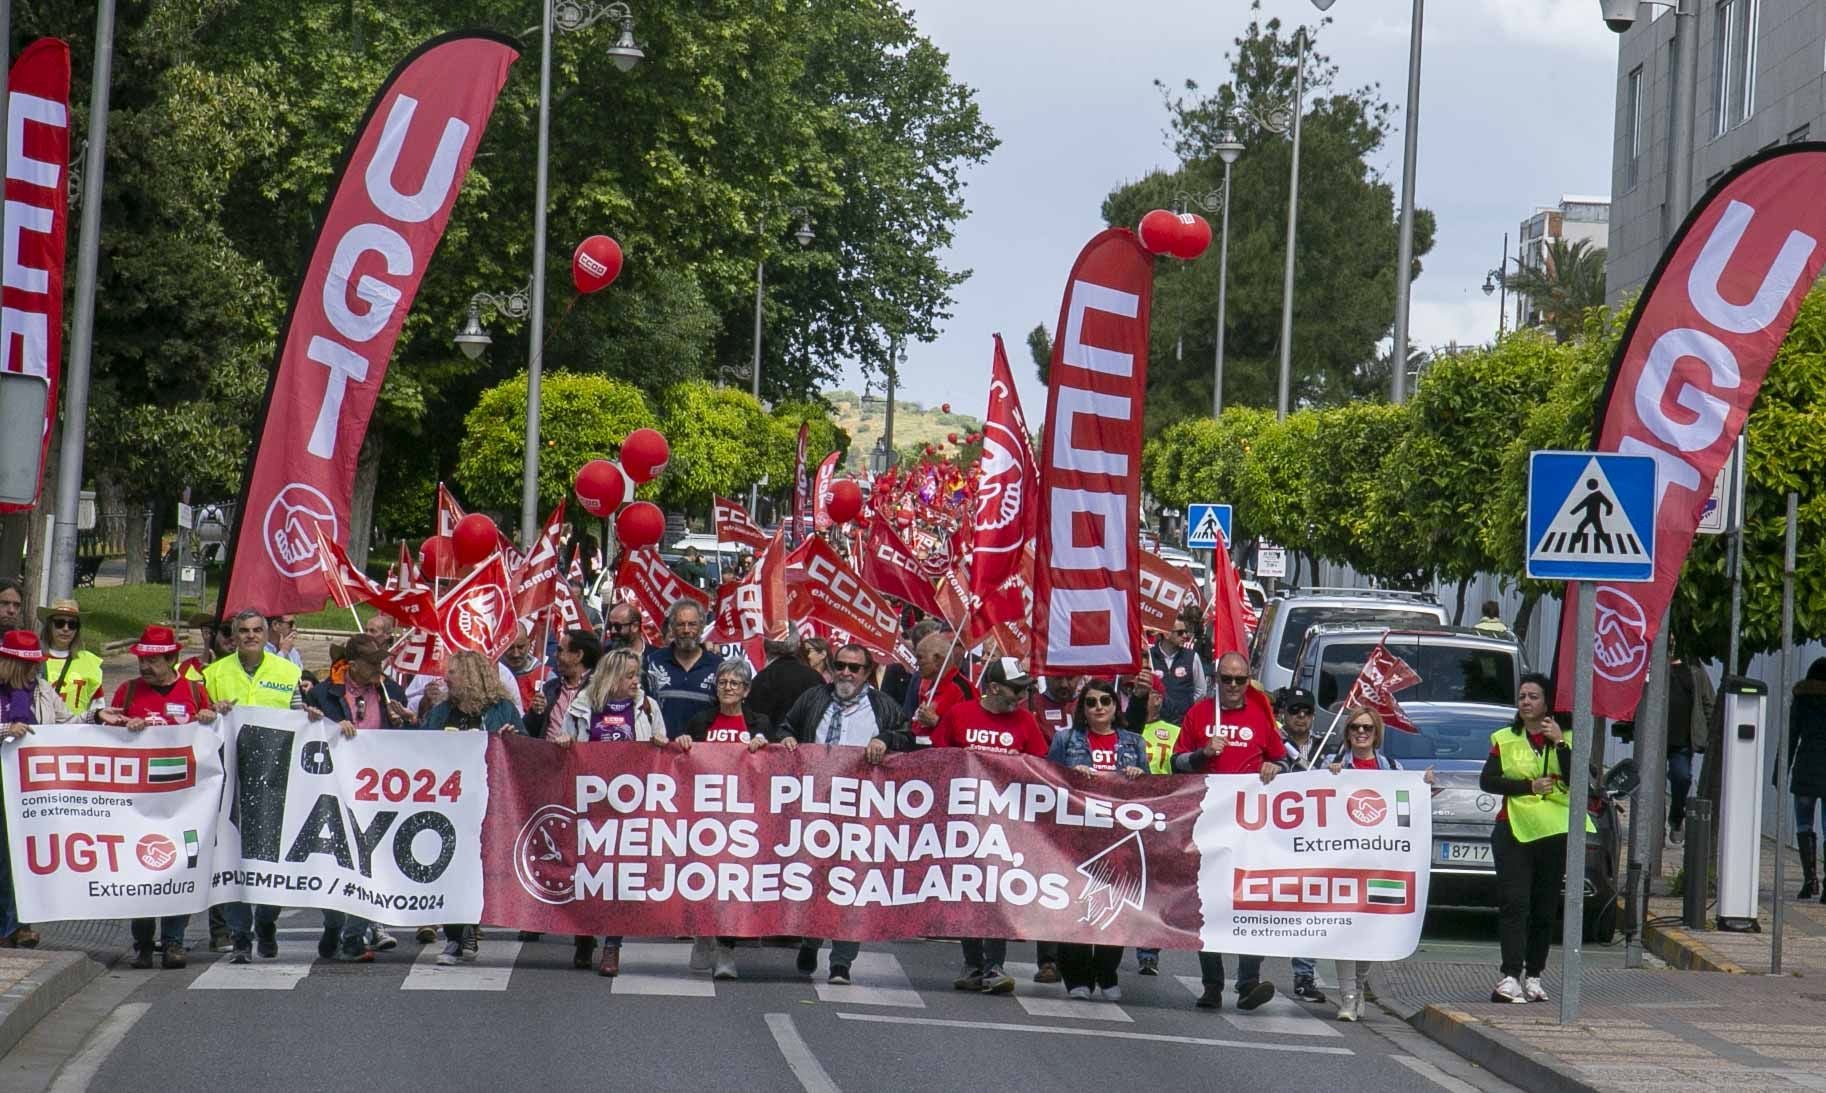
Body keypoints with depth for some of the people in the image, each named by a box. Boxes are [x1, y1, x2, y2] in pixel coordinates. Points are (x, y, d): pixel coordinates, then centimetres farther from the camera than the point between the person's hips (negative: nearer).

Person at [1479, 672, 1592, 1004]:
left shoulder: (1565, 738, 9)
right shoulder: (1504, 739, 10)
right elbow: (1487, 781, -2)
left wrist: (1560, 743, -14)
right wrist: (1529, 786, -9)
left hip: (1554, 833, 1)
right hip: (1513, 830, -1)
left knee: (1544, 909, 5)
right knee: (1514, 903, -14)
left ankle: (1533, 977, 13)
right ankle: (1510, 976, -22)